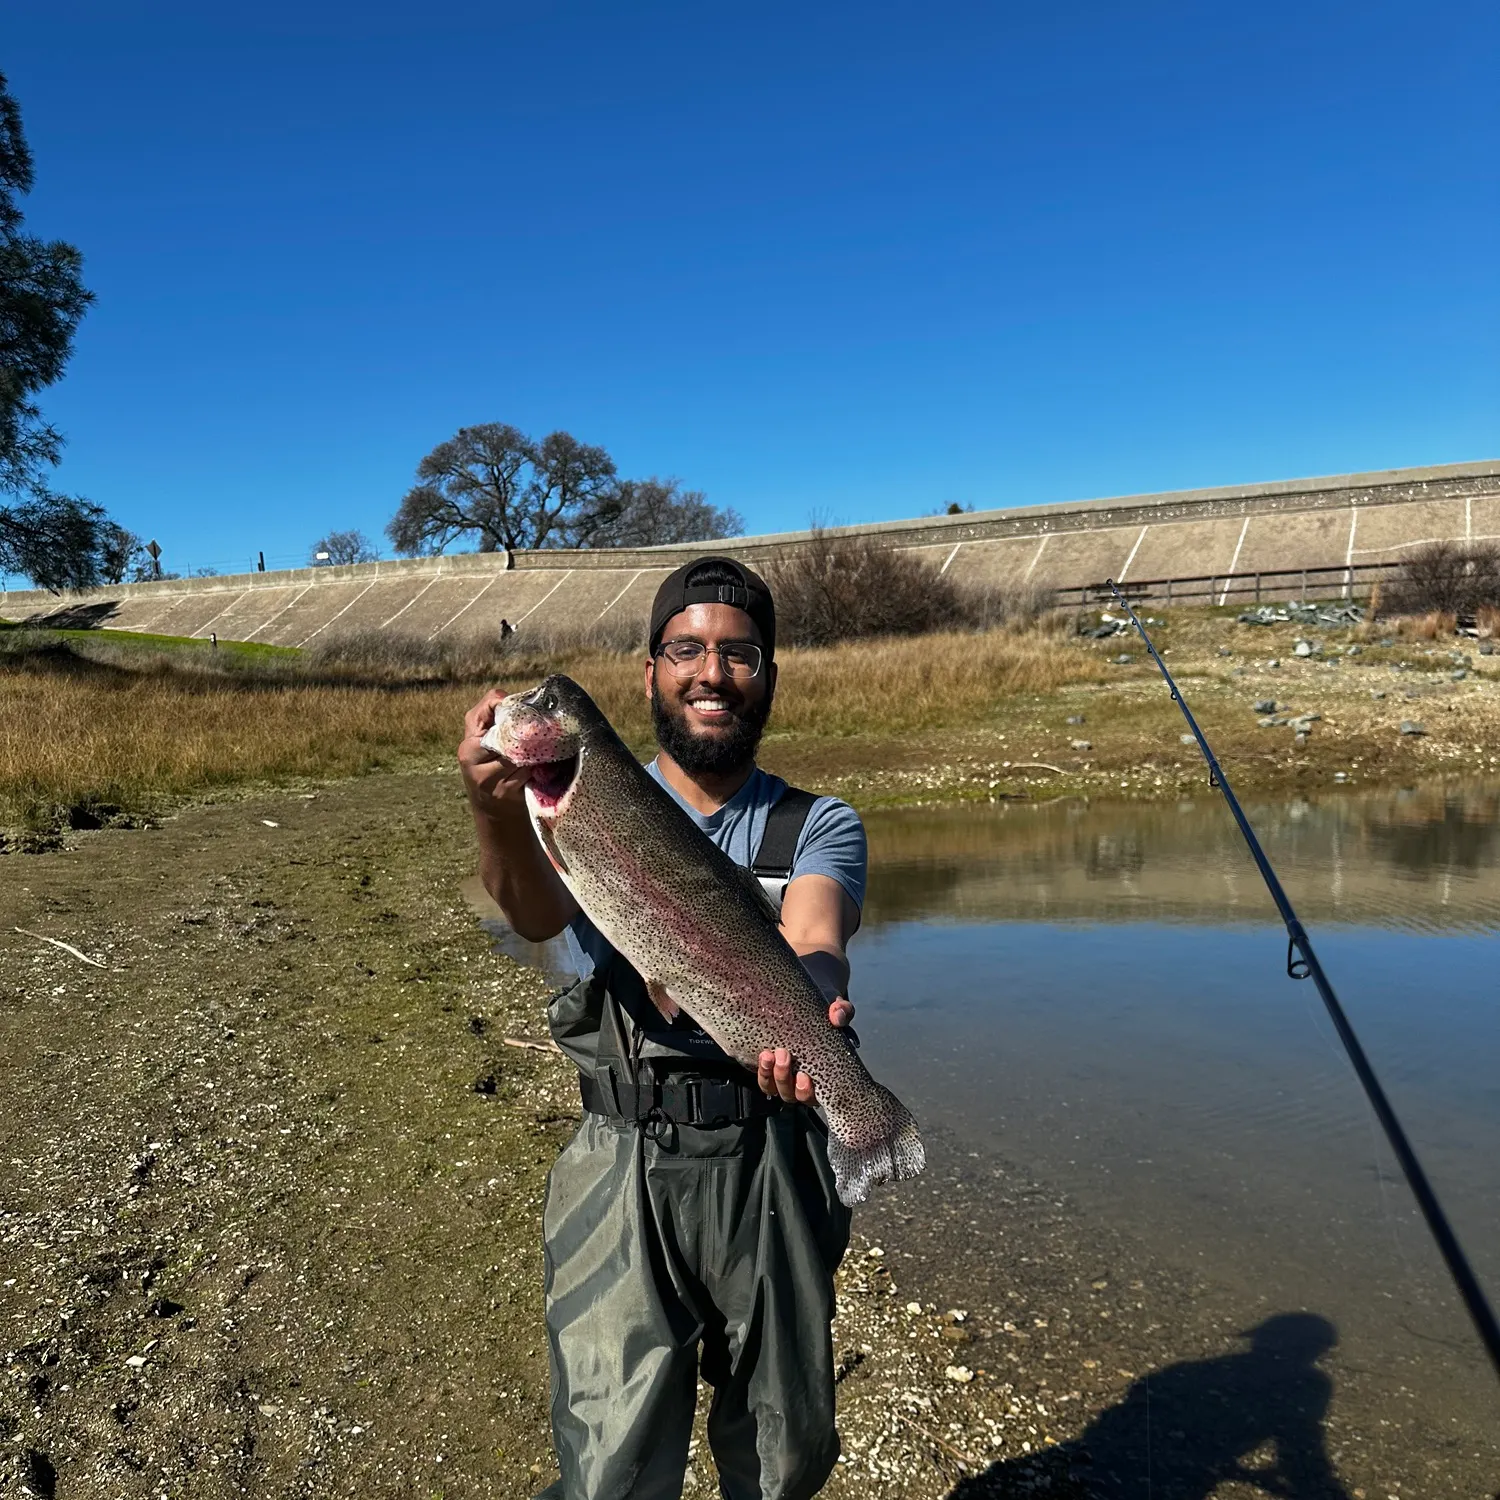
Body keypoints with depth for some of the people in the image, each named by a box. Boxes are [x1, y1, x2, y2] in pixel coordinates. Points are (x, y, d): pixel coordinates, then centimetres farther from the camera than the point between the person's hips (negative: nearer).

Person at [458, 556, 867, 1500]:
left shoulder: (819, 826, 1)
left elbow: (813, 944, -19)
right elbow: (538, 911, -21)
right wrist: (500, 810, -42)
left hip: (772, 1168, 1)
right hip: (625, 1172, -1)